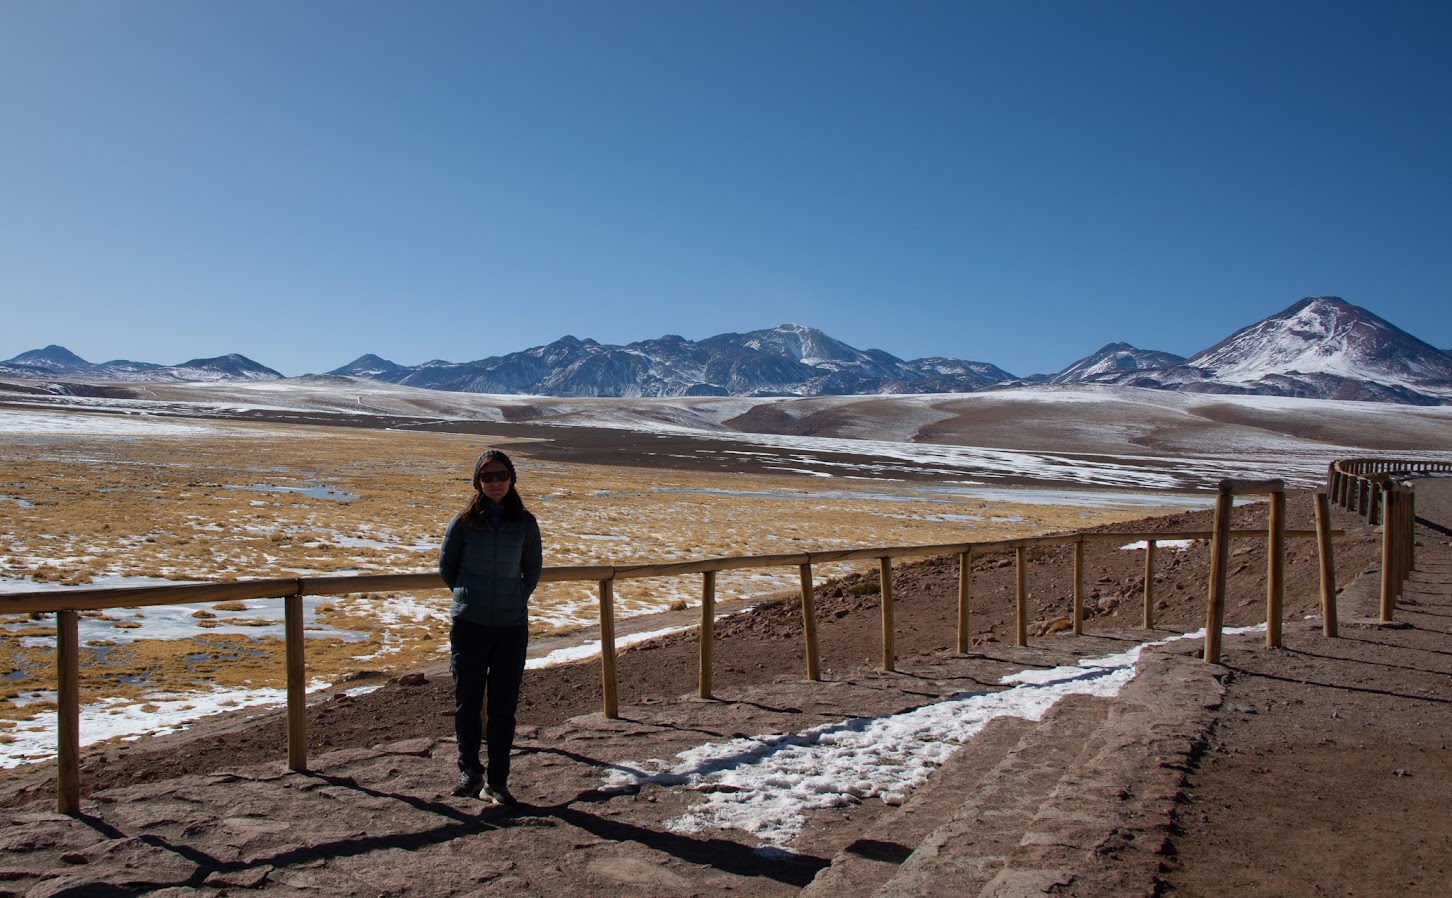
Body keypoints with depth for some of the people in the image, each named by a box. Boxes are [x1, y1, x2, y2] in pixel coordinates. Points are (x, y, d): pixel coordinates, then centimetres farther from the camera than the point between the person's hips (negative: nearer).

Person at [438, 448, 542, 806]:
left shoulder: (525, 523, 2)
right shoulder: (464, 522, -1)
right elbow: (446, 565, 12)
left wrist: (517, 599, 8)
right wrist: (468, 596, 9)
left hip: (512, 626, 1)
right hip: (469, 625, -1)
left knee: (504, 706, 4)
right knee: (467, 700, 6)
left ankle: (497, 780, 14)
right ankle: (469, 770, 26)